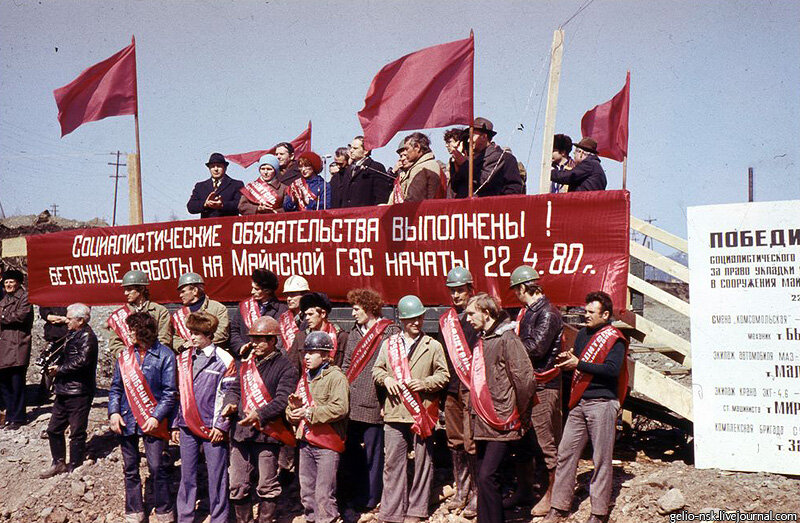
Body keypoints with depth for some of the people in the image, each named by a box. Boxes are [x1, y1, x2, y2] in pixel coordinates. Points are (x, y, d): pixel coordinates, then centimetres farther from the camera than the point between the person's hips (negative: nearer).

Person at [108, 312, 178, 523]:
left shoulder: (164, 355, -5)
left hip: (152, 422, -4)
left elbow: (170, 392, -6)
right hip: (126, 421, 4)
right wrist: (114, 412, -2)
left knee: (157, 468, -5)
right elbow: (116, 387, 12)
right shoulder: (125, 355, 8)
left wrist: (156, 417, -14)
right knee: (130, 469, 11)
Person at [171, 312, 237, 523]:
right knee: (187, 475, 11)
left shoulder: (224, 360, -5)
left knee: (216, 475, 2)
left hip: (213, 427, -4)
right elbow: (178, 393, 14)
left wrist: (221, 425, -9)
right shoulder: (183, 359, 10)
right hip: (188, 426, 4)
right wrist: (175, 424, 11)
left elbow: (229, 396, -5)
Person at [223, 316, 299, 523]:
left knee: (267, 486, 4)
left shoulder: (285, 368, -5)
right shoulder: (245, 361, 14)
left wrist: (259, 415, -27)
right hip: (240, 431, 5)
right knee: (238, 485, 10)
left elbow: (282, 401, -15)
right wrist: (232, 404, 2)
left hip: (267, 434, -5)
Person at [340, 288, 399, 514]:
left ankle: (369, 500, 14)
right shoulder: (354, 332, 16)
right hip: (351, 402, 7)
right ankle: (355, 496, 25)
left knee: (371, 452, 2)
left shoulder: (389, 332, -7)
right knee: (350, 451, 12)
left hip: (373, 403, -7)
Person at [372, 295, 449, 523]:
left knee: (423, 462, 5)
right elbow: (376, 369, 18)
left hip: (422, 412, -1)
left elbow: (443, 375, 4)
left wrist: (424, 383, -11)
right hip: (394, 413, 2)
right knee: (393, 463, 4)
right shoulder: (389, 344, 11)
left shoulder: (433, 345, 4)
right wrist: (385, 378, -2)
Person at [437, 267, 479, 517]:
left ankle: (477, 495, 2)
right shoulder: (446, 320, 15)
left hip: (473, 390, -6)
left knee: (472, 443, -7)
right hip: (452, 390, 7)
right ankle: (462, 491, 24)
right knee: (455, 442, 12)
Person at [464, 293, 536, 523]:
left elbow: (525, 378, -16)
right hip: (482, 424, 9)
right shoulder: (481, 340, 16)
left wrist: (520, 416, -8)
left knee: (487, 476, -13)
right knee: (484, 476, 12)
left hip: (501, 424, -9)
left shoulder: (506, 338, -12)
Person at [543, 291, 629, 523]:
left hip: (602, 402, -7)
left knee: (602, 459, 0)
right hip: (579, 403, 7)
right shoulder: (583, 334, 16)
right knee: (566, 453, 5)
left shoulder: (614, 339, -6)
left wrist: (579, 364, -19)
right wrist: (566, 360, 1)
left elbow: (612, 370, -19)